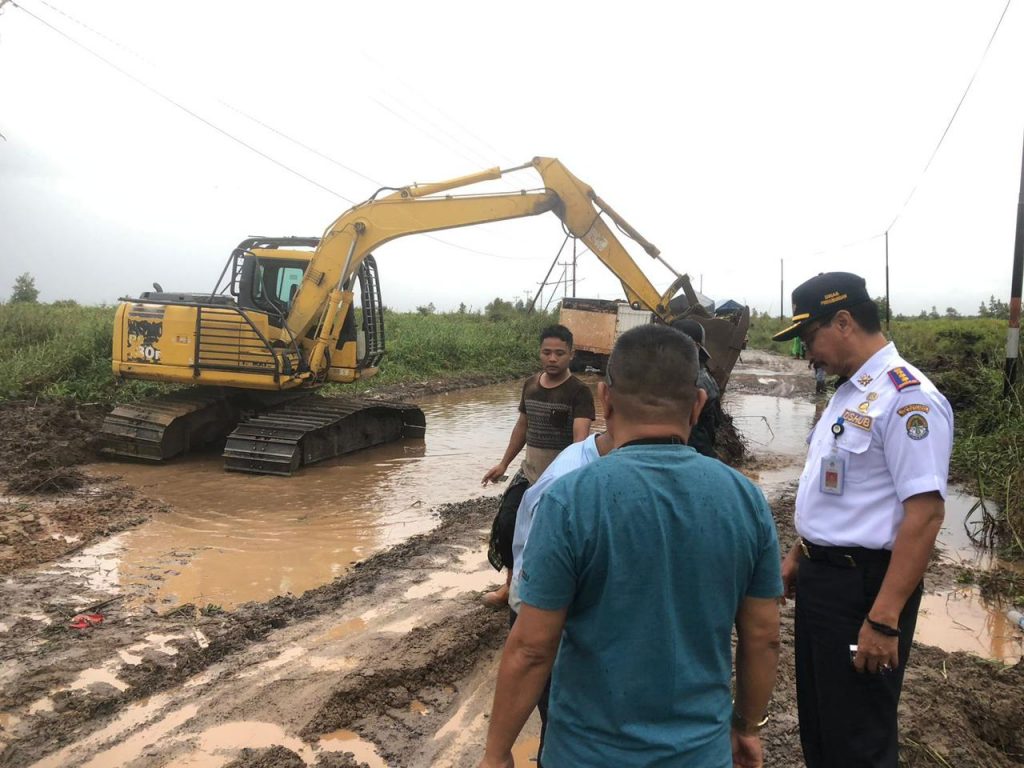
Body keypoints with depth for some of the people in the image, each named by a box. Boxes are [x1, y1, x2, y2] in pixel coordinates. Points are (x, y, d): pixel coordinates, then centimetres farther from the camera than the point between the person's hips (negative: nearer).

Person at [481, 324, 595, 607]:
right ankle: (512, 583, 26)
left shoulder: (579, 392, -15)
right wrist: (504, 463, 19)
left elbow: (581, 435, -28)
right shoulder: (530, 384, 4)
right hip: (529, 472, 6)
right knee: (506, 524, 6)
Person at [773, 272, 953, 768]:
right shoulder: (848, 393, 10)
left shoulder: (907, 397, -20)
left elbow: (925, 513, -25)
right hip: (820, 575, 9)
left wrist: (884, 620, -26)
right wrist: (800, 554, 22)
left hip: (864, 584, -9)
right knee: (816, 725, 22)